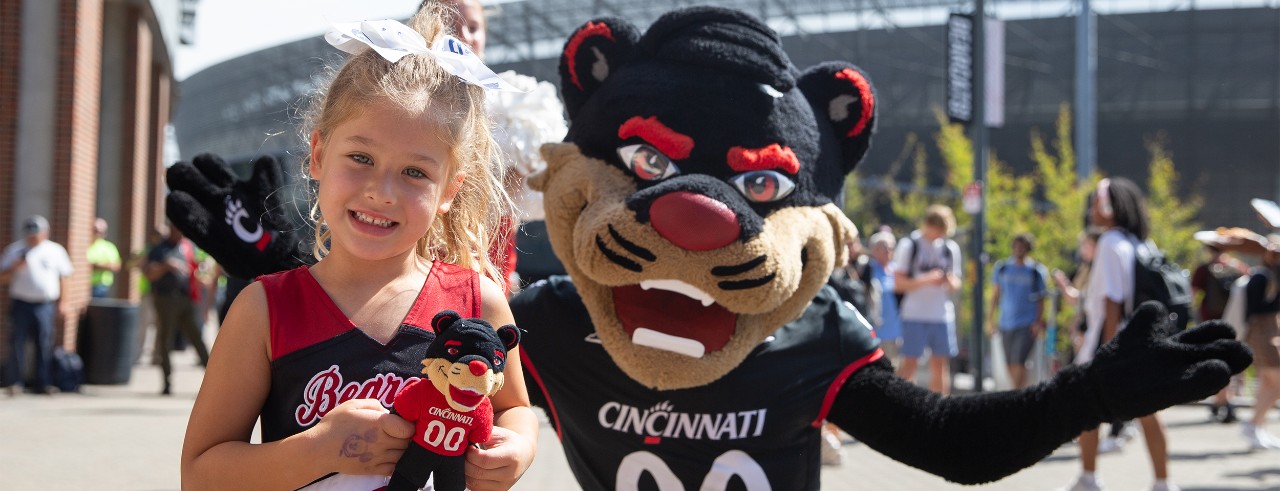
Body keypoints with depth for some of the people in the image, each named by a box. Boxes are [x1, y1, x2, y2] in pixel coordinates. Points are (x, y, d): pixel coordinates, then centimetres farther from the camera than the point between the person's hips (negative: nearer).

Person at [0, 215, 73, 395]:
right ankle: (15, 382, 6)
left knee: (44, 345, 2)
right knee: (17, 344, -1)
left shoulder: (55, 250, 6)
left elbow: (63, 277, 12)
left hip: (46, 305, 1)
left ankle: (41, 383, 10)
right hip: (21, 304, -1)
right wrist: (15, 267, -16)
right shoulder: (15, 250, 3)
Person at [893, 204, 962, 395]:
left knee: (940, 364, 5)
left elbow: (956, 282, 15)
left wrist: (952, 283, -9)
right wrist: (926, 280, -19)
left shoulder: (950, 248, 10)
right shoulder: (909, 245, -3)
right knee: (910, 362, -3)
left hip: (943, 315, 4)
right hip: (914, 314, -4)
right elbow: (899, 283, -6)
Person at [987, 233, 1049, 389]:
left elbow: (1040, 299, 4)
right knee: (1010, 365, 7)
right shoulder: (1002, 268, 8)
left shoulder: (1036, 271, 0)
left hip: (1028, 325, -4)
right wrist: (991, 319, 11)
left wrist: (1039, 322, -5)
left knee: (1018, 362, -16)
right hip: (1006, 324, 4)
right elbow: (995, 294, 15)